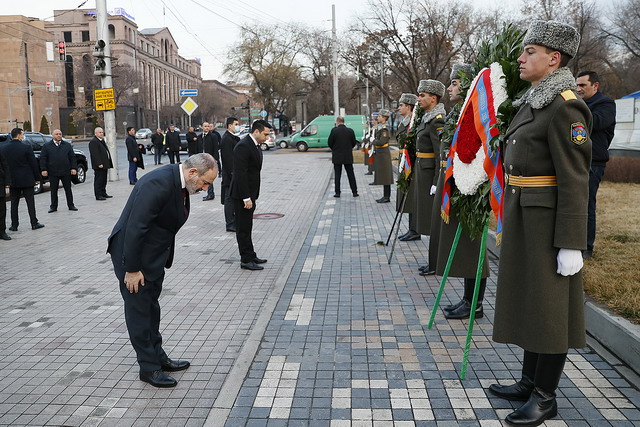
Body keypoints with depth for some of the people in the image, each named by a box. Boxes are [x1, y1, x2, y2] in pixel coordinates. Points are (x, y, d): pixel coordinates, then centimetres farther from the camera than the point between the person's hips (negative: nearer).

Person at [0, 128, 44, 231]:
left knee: (14, 203, 10)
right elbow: (33, 164, -9)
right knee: (30, 201, 4)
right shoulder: (26, 147, -12)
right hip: (26, 179, -3)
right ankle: (34, 223, 7)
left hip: (12, 180, 3)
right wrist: (37, 177, 1)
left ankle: (14, 225, 12)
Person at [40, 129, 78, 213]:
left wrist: (73, 168, -2)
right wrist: (44, 169, -5)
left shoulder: (67, 145, 9)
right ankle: (53, 206, 15)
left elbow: (72, 157, 7)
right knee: (53, 190, 6)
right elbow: (42, 158, 3)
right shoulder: (46, 146, 5)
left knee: (68, 189, 5)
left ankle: (71, 205, 13)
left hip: (66, 172, 1)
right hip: (53, 172, -1)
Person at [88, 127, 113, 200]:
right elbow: (94, 154, -19)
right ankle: (98, 195, -3)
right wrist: (99, 164, -24)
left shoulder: (102, 141, 19)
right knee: (99, 180, -6)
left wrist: (108, 163, 19)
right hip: (99, 165, -10)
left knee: (104, 180, 15)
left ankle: (103, 193, 23)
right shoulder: (93, 142, -12)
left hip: (104, 164, 10)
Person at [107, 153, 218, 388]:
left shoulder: (180, 183, 1)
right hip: (133, 253, -10)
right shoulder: (159, 183, -29)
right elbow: (135, 227, -29)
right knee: (139, 311, 4)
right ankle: (149, 367, 17)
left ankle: (158, 357, 34)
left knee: (151, 307, 20)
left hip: (153, 255, 10)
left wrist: (165, 258, 13)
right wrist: (132, 269, -24)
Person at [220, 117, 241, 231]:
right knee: (230, 199, -3)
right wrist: (233, 174, -22)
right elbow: (228, 159, -20)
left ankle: (233, 221, 24)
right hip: (230, 175, -10)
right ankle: (230, 224, 3)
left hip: (235, 174, 10)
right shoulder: (226, 139, -15)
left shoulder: (233, 138, 16)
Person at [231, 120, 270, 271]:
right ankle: (246, 260, 7)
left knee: (247, 227, 17)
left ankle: (250, 256, 26)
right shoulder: (243, 146, -19)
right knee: (243, 228, -1)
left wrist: (252, 196, 14)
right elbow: (240, 174, -23)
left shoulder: (255, 146, 12)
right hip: (242, 195, -10)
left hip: (250, 194, 10)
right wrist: (246, 198, -23)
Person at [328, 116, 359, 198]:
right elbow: (354, 142, 3)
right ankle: (354, 192, 10)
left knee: (337, 175, 5)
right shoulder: (350, 130, -2)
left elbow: (330, 143, -6)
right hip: (348, 156, 2)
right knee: (351, 174, 9)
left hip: (337, 156, -2)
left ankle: (337, 192, 5)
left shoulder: (334, 130, -10)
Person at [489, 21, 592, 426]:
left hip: (549, 219, -10)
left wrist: (570, 244, -20)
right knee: (528, 297, 16)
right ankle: (531, 381, 31)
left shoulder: (565, 107, -15)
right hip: (523, 216, 10)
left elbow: (574, 180, -19)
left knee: (549, 305, 1)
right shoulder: (532, 102, 13)